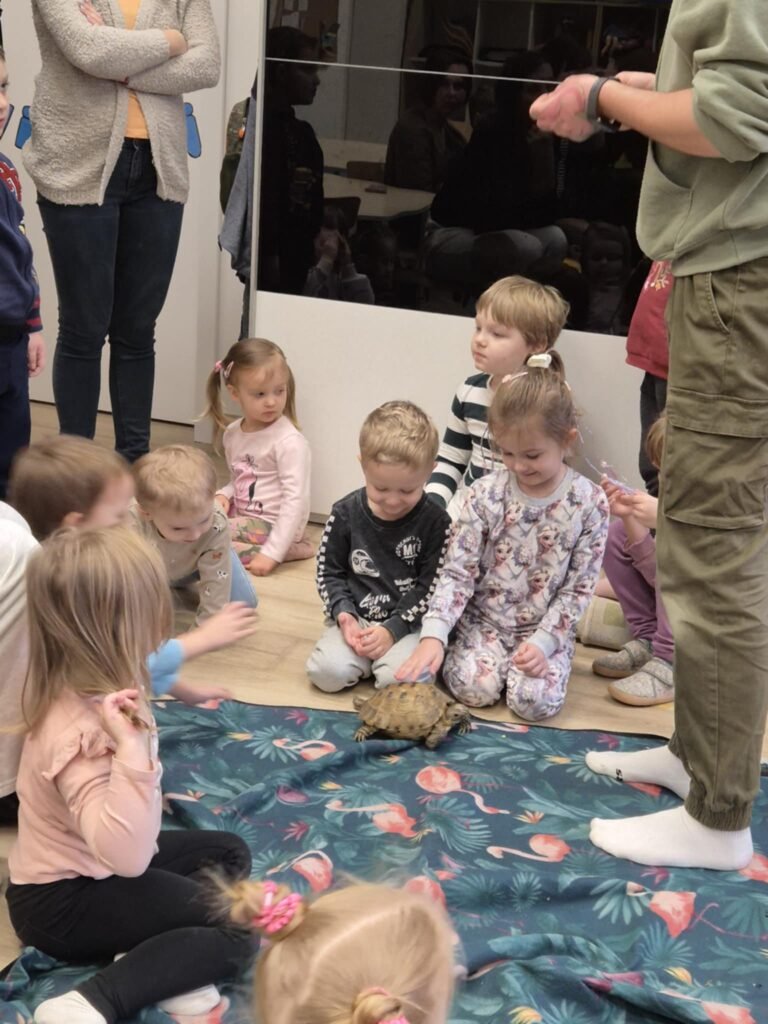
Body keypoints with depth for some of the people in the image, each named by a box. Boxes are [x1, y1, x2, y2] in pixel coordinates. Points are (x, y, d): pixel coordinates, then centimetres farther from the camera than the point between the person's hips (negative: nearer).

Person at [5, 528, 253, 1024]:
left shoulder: (91, 685, -6)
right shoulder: (81, 731, -35)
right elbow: (127, 855, -45)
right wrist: (131, 749, -51)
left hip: (93, 867, 10)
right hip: (62, 900, -10)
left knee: (230, 853, 16)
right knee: (237, 930, -15)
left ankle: (163, 962, -7)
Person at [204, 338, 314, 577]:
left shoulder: (289, 441, -18)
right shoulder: (232, 433, 6)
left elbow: (296, 502, -22)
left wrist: (272, 553, -28)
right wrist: (223, 495, -4)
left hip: (272, 524, -8)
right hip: (242, 516, 8)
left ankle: (291, 550, -16)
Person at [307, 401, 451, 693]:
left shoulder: (435, 523, -7)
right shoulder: (345, 514, -2)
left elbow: (431, 587, -6)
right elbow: (329, 572, 6)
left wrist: (393, 629, -16)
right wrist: (344, 615, -11)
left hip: (408, 622, -2)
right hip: (355, 617, 2)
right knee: (327, 673, -23)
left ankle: (392, 654, 4)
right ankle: (365, 655, 6)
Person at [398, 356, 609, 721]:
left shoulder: (589, 502, -11)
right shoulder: (486, 494, -9)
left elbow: (579, 587, -6)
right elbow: (457, 572, -10)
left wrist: (543, 642, -16)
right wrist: (433, 635, -23)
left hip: (546, 629, 0)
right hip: (483, 619, 1)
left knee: (536, 700, -22)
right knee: (475, 688, -22)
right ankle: (456, 651, 12)